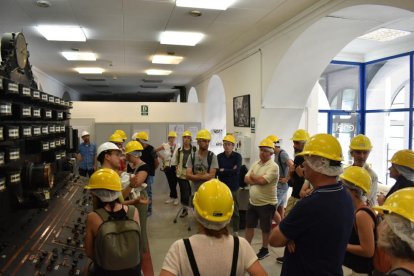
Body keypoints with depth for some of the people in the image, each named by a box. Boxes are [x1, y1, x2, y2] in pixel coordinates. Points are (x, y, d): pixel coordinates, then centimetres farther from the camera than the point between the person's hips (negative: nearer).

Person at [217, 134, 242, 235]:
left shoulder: (237, 156, -7)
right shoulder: (219, 156, -2)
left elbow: (236, 171, -18)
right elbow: (216, 171, -10)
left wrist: (223, 170, -12)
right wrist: (230, 171, -17)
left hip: (234, 187, -1)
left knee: (235, 210, 9)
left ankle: (236, 230, 25)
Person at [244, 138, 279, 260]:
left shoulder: (273, 166, -17)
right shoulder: (255, 164, 6)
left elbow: (262, 181, -25)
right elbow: (246, 179, 1)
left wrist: (252, 177, -7)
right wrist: (257, 181, -17)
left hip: (267, 204, -6)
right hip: (252, 202, 7)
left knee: (265, 228, 12)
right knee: (249, 225, 16)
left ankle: (264, 249, 31)